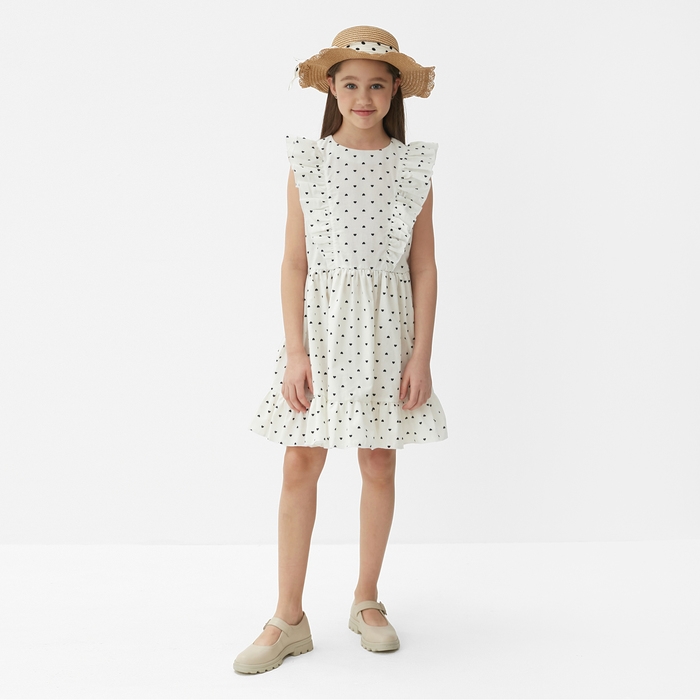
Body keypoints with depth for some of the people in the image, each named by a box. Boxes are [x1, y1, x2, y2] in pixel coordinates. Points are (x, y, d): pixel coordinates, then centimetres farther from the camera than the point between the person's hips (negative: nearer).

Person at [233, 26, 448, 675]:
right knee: (301, 464, -1)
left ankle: (367, 600, 26)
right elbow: (294, 262, -1)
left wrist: (421, 354, -4)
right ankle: (288, 618, 9)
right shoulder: (307, 163, 1)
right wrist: (295, 351, -8)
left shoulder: (413, 168, 2)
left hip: (385, 328, 1)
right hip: (321, 323, 0)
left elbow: (424, 267, 2)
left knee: (379, 465, 7)